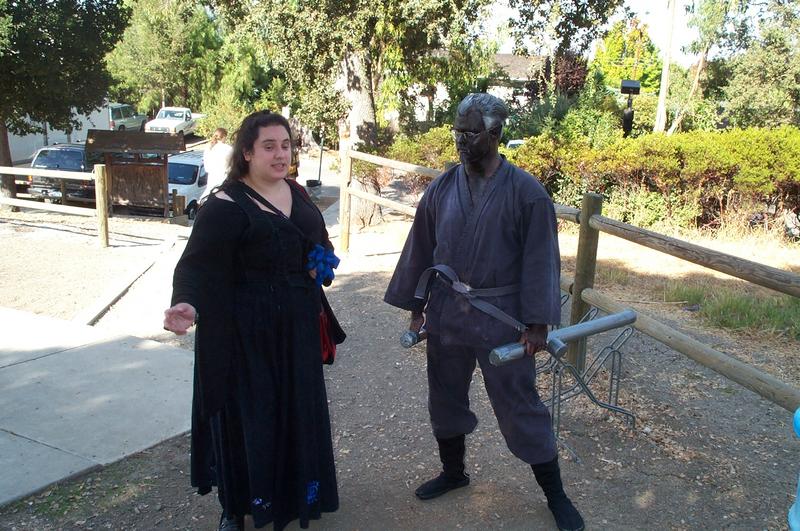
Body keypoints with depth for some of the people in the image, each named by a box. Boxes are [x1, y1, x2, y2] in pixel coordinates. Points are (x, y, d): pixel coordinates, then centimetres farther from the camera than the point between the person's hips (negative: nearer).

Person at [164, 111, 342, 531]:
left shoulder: (297, 195, 7)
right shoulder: (225, 206, -14)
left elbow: (319, 243, 21)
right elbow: (198, 266, -21)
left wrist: (322, 264, 0)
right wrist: (188, 306, -40)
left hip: (296, 327, 7)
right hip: (246, 331, -6)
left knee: (297, 408, 16)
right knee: (246, 415, 4)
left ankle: (296, 492, 37)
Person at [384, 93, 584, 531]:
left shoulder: (526, 191, -11)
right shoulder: (442, 188, 0)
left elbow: (540, 259, -9)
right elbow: (420, 248, 8)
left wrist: (537, 322, -11)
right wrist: (416, 305, 10)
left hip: (500, 315, -4)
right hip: (446, 310, 4)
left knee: (519, 404, 5)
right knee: (445, 395, 16)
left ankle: (554, 493, 25)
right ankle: (453, 472, 40)